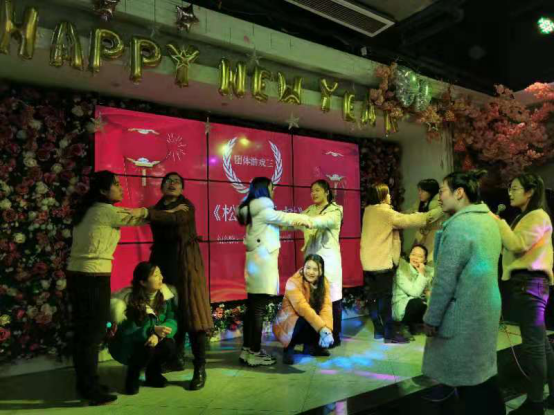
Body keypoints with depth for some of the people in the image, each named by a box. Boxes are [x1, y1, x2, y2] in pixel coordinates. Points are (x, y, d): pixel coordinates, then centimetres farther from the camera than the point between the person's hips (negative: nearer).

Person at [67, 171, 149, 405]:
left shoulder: (88, 210, 14)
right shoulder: (107, 211, -12)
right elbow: (140, 216, -4)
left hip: (76, 274, 9)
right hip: (93, 277, -9)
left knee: (83, 331, 16)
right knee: (94, 333, 2)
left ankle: (85, 385, 29)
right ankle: (92, 391, 13)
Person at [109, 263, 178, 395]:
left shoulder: (166, 295, -13)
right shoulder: (129, 300, -25)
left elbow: (172, 321, -17)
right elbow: (126, 331, -28)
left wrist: (158, 334, -37)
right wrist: (153, 330, -40)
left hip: (154, 340, 4)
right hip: (127, 346, -4)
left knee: (170, 346, -26)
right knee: (147, 347, -34)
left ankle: (153, 373, 6)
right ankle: (132, 377, -2)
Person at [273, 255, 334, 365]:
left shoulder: (324, 282, -6)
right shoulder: (293, 282, -22)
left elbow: (326, 307, -19)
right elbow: (303, 308, -34)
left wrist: (327, 330, -36)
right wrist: (322, 329, -43)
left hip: (309, 328, 5)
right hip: (287, 324, -5)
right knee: (306, 322, -34)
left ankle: (311, 346, 7)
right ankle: (289, 347, -8)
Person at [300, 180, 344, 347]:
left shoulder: (335, 210, -3)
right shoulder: (309, 210, 15)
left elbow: (325, 221, -25)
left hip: (328, 259, -5)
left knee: (331, 297, 0)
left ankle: (334, 337, 11)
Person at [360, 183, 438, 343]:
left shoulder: (369, 211, 11)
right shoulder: (385, 212, -14)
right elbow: (407, 220, -13)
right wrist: (428, 216, -1)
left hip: (369, 261, 8)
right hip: (382, 261, -8)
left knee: (374, 296, 11)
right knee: (385, 297, -2)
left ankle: (379, 330, 21)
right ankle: (390, 333, 4)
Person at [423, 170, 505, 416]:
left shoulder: (458, 225, -20)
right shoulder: (488, 220, 8)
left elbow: (445, 280, -21)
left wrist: (432, 318, -12)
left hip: (463, 314, -8)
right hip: (486, 308, 9)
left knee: (465, 376, 7)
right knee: (481, 370, 19)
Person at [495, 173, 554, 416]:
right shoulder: (525, 217, 22)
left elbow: (517, 245, -18)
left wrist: (497, 221, -13)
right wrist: (498, 223, 5)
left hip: (530, 283, -10)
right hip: (524, 282, 10)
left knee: (533, 343, -5)